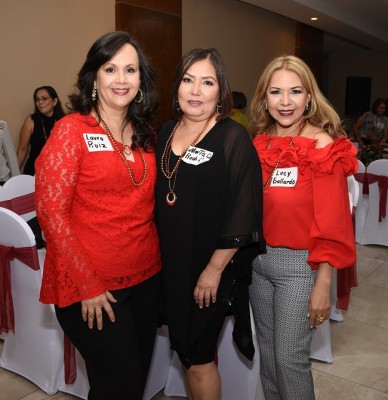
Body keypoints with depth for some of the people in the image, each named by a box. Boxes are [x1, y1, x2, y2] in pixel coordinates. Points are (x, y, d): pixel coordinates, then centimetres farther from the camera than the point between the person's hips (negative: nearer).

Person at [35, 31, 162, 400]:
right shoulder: (72, 130, -10)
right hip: (91, 288, -5)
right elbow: (50, 211, -13)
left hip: (147, 277, 6)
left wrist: (158, 260, 4)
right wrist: (87, 286, -15)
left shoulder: (145, 133, 7)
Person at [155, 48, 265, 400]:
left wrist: (215, 269, -17)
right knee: (185, 348, 19)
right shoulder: (166, 133, 6)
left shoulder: (233, 138, -13)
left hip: (210, 268, -6)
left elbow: (242, 212, -17)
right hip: (171, 263, 6)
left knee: (198, 357, 7)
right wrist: (160, 255, 10)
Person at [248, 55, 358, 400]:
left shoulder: (324, 147, -12)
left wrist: (323, 286, -14)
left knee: (290, 358, 4)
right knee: (267, 352, 19)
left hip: (299, 264, -5)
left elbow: (332, 225, -14)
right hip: (256, 259, 6)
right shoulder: (258, 144, 3)